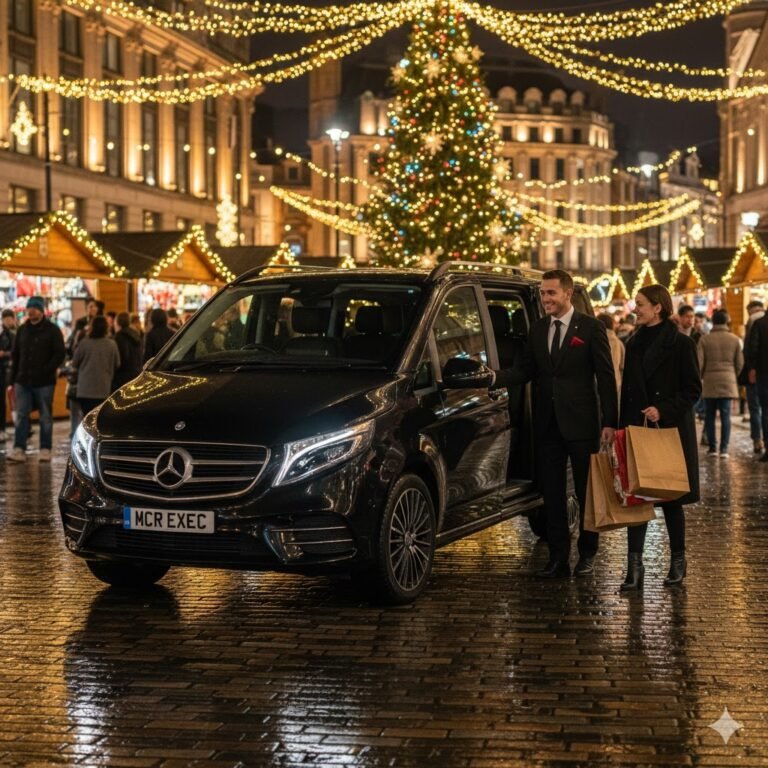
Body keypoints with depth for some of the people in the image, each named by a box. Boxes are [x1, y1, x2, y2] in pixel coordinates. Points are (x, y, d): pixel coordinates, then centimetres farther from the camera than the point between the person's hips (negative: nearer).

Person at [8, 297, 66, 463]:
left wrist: (46, 371, -16)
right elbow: (15, 356, 15)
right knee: (21, 416, -1)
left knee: (45, 417, 3)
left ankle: (45, 449, 9)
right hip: (23, 381, 4)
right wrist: (13, 380, 9)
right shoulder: (22, 330, 12)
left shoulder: (52, 330, -1)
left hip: (44, 382, -4)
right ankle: (19, 449, -1)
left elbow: (60, 354, -6)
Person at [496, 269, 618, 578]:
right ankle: (558, 557, 13)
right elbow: (526, 370, 8)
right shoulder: (537, 330, 10)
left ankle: (587, 554, 20)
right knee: (551, 493, 7)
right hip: (548, 423, 5)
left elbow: (605, 376, -6)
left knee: (587, 491, 7)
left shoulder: (591, 328, -4)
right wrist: (494, 376, -11)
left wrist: (609, 422, -11)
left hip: (581, 422, -4)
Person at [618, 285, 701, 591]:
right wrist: (623, 428, 9)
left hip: (671, 430, -5)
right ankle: (634, 567, -1)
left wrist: (663, 410, -19)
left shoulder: (680, 344, -7)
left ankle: (678, 560, 22)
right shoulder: (634, 344, 10)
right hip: (638, 431, 5)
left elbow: (693, 389, -8)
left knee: (670, 497, 5)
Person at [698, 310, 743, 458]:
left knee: (710, 416, 9)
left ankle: (712, 447, 10)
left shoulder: (705, 339, -3)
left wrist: (700, 378, 14)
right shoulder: (735, 339, 1)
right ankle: (724, 448, -1)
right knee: (725, 416, 2)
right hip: (728, 382, 1)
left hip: (710, 382, 0)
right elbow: (740, 363, 4)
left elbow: (699, 363, -4)